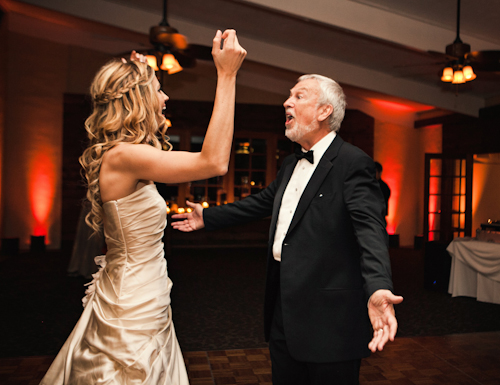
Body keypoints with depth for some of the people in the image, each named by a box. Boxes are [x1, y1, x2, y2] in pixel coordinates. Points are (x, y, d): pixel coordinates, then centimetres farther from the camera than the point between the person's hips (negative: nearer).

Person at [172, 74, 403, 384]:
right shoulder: (291, 164, 14)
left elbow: (370, 229, -27)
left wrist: (377, 288, -44)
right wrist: (207, 217, 30)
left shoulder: (353, 163, -14)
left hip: (328, 319, -8)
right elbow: (260, 203, 24)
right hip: (284, 311, 8)